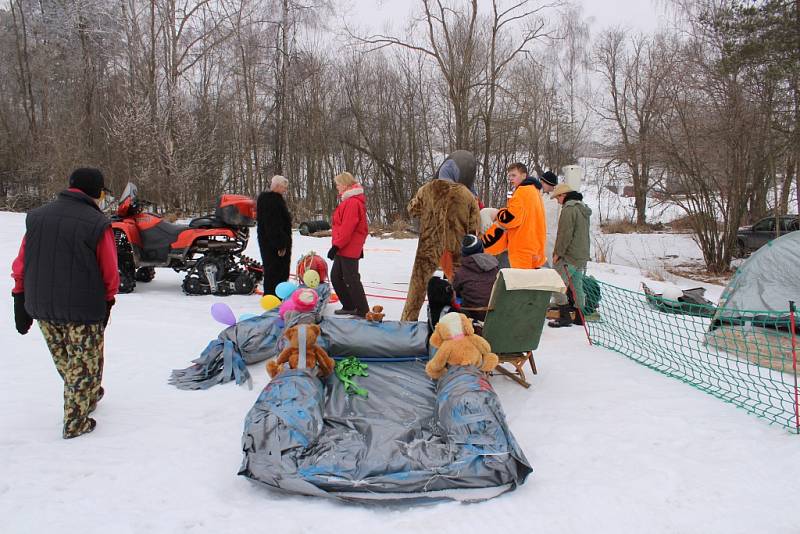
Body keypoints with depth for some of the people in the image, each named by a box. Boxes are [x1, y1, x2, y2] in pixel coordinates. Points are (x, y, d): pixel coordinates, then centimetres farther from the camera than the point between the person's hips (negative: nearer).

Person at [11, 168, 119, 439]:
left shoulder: (36, 217, 4)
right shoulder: (97, 224, -13)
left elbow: (21, 265, 6)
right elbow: (110, 272, -8)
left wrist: (21, 300, 12)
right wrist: (107, 302, 7)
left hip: (41, 306, 6)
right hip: (84, 310, -6)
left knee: (64, 361, 23)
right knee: (83, 365, 9)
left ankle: (89, 396, 41)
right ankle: (76, 422, 16)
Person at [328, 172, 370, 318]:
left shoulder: (352, 202, -19)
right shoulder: (349, 201, 16)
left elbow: (347, 228, -25)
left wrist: (336, 245, -23)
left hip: (349, 249, -11)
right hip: (344, 249, 11)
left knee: (351, 279, -6)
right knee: (336, 277, 16)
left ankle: (363, 311, 1)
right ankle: (349, 306, 24)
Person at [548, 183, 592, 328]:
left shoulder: (569, 209, -14)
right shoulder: (583, 209, 18)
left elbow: (565, 234, -20)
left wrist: (558, 253, -14)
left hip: (568, 256, -10)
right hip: (582, 256, 10)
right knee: (577, 286, 14)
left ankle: (565, 316, -8)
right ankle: (579, 317, 18)